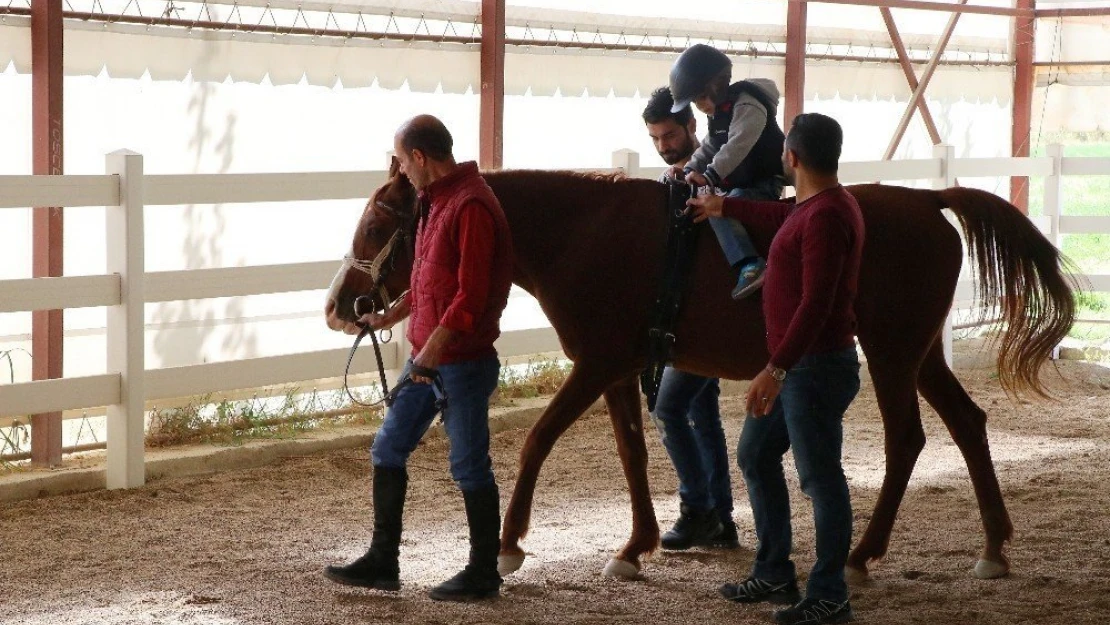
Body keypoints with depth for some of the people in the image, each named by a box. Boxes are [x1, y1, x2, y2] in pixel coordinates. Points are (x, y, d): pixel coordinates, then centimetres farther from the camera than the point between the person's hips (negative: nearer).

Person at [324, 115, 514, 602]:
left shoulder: (471, 206, -19)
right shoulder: (435, 201, 12)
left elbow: (471, 295, -25)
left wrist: (432, 351, -25)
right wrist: (390, 317, 24)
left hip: (462, 360, -10)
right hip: (426, 356, 10)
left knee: (469, 465, 0)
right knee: (387, 450, 12)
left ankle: (484, 572, 11)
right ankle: (382, 561, 20)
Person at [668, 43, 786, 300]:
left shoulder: (747, 105, -17)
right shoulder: (719, 111, 15)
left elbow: (737, 145, -29)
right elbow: (710, 147, 19)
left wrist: (709, 176, -37)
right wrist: (690, 169, 0)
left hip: (764, 184, -11)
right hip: (739, 183, 11)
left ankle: (750, 265, -44)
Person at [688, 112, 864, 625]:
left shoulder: (826, 215, -21)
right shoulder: (811, 206, 11)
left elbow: (815, 303, -27)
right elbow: (781, 216, 37)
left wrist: (777, 368, -29)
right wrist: (723, 207, 44)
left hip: (817, 366, -11)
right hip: (794, 365, 11)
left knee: (820, 478, -3)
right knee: (755, 457, 18)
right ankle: (774, 574, 28)